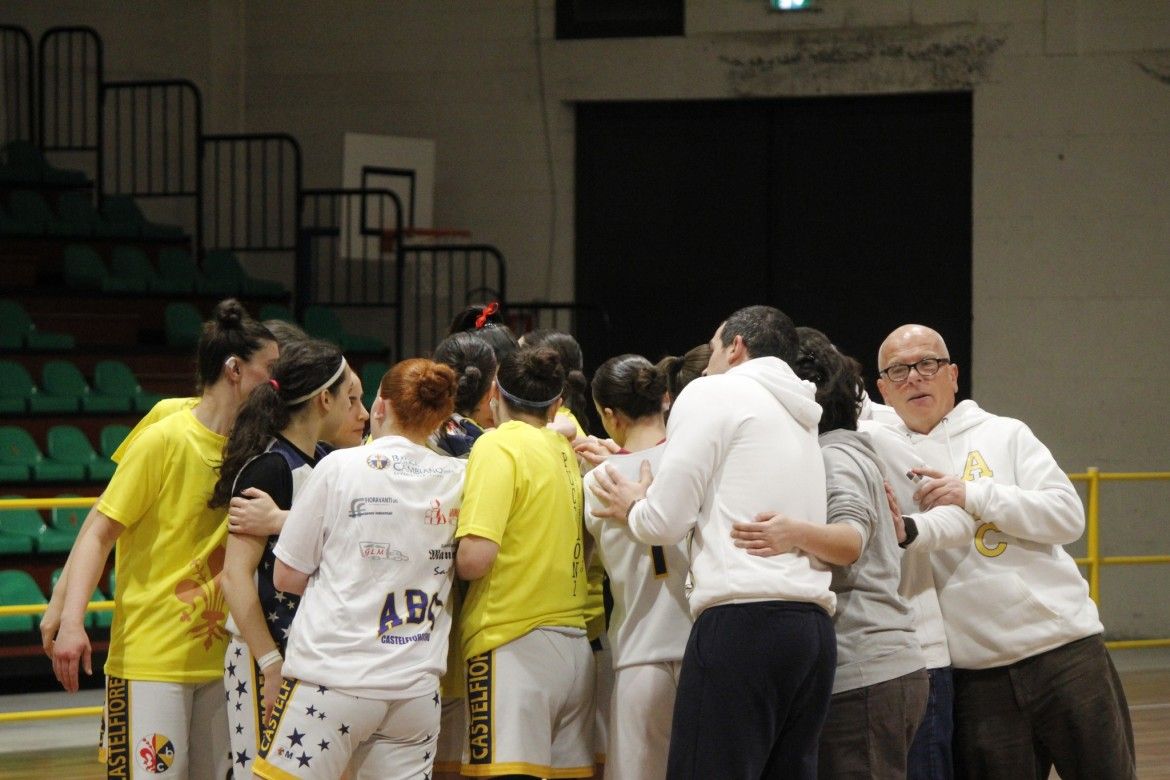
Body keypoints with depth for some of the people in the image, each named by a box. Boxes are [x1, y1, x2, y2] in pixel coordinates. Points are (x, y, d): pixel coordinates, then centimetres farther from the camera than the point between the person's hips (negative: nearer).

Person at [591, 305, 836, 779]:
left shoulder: (713, 393, 4)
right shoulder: (801, 419, 27)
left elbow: (665, 522, -1)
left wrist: (631, 509, 20)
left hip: (743, 620, -8)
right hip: (815, 630, 8)